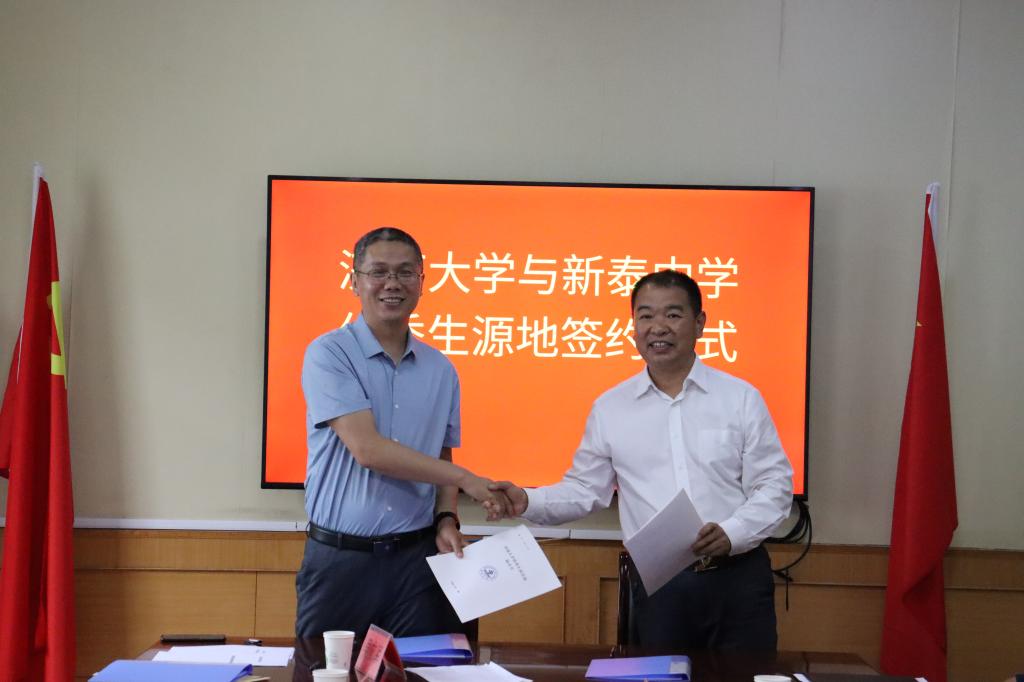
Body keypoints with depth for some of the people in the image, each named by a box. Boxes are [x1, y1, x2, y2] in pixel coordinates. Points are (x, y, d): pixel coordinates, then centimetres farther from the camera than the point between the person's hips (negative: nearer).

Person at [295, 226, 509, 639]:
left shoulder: (440, 370, 8)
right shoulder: (328, 354, -7)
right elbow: (367, 450, -17)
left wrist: (446, 519, -3)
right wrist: (465, 479, -14)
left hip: (417, 559, 4)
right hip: (340, 558, -3)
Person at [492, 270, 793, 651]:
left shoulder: (741, 398, 2)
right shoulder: (609, 409, 7)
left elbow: (773, 486, 2)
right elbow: (585, 490, 11)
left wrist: (732, 533, -15)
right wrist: (527, 502, -6)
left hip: (738, 577, -1)